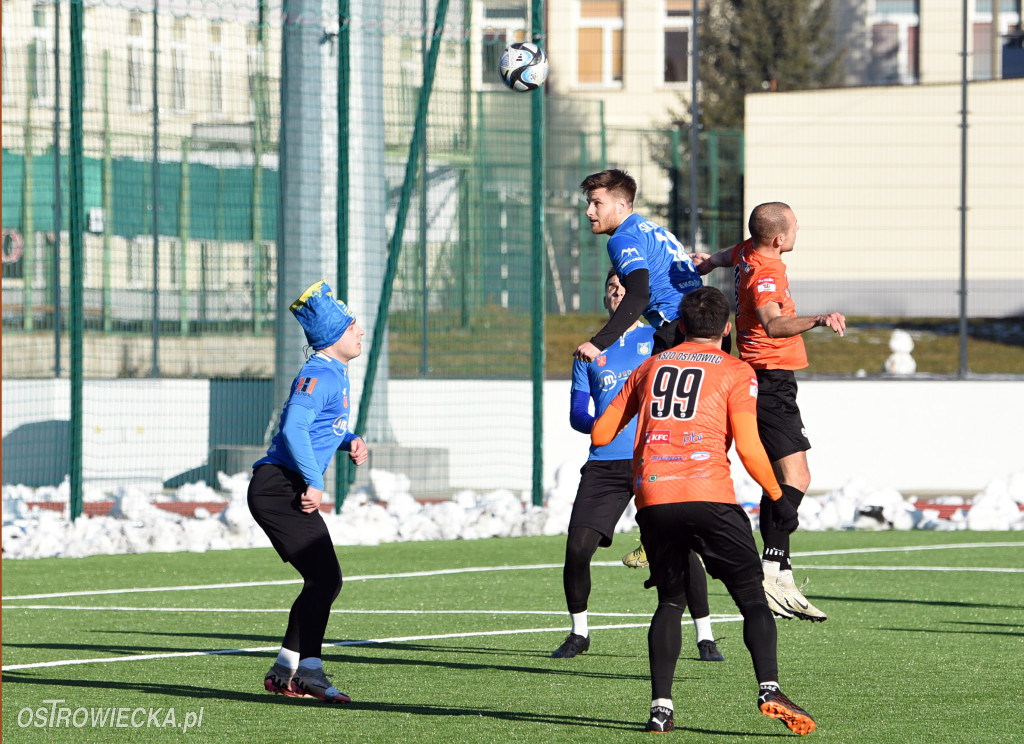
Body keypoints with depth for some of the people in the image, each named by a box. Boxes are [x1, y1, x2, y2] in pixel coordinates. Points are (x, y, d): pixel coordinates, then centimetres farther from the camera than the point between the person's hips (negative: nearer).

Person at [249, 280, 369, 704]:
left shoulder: (336, 374, 19)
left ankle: (284, 672, 19)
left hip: (291, 490, 10)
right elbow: (294, 428, -24)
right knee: (324, 577, -16)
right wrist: (314, 482, -26)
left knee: (323, 581, 12)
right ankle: (309, 669, -17)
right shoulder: (319, 374, -13)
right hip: (279, 488, -10)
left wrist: (350, 442, 12)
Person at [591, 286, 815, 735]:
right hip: (708, 496, -3)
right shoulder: (736, 372, 8)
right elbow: (748, 447, -4)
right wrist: (778, 499, 7)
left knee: (670, 601, 16)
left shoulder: (650, 367, 19)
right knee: (752, 598, 2)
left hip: (652, 498, 3)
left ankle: (660, 706, 5)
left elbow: (600, 434, 20)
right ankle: (769, 689, -17)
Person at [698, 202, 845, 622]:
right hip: (771, 380, -11)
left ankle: (782, 576, 12)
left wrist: (708, 264, 57)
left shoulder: (748, 253, 9)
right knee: (795, 478, -18)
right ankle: (772, 574, -26)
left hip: (766, 380, 11)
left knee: (781, 481, 11)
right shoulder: (764, 275, -22)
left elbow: (729, 255, 35)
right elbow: (772, 324, -41)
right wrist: (817, 321, -56)